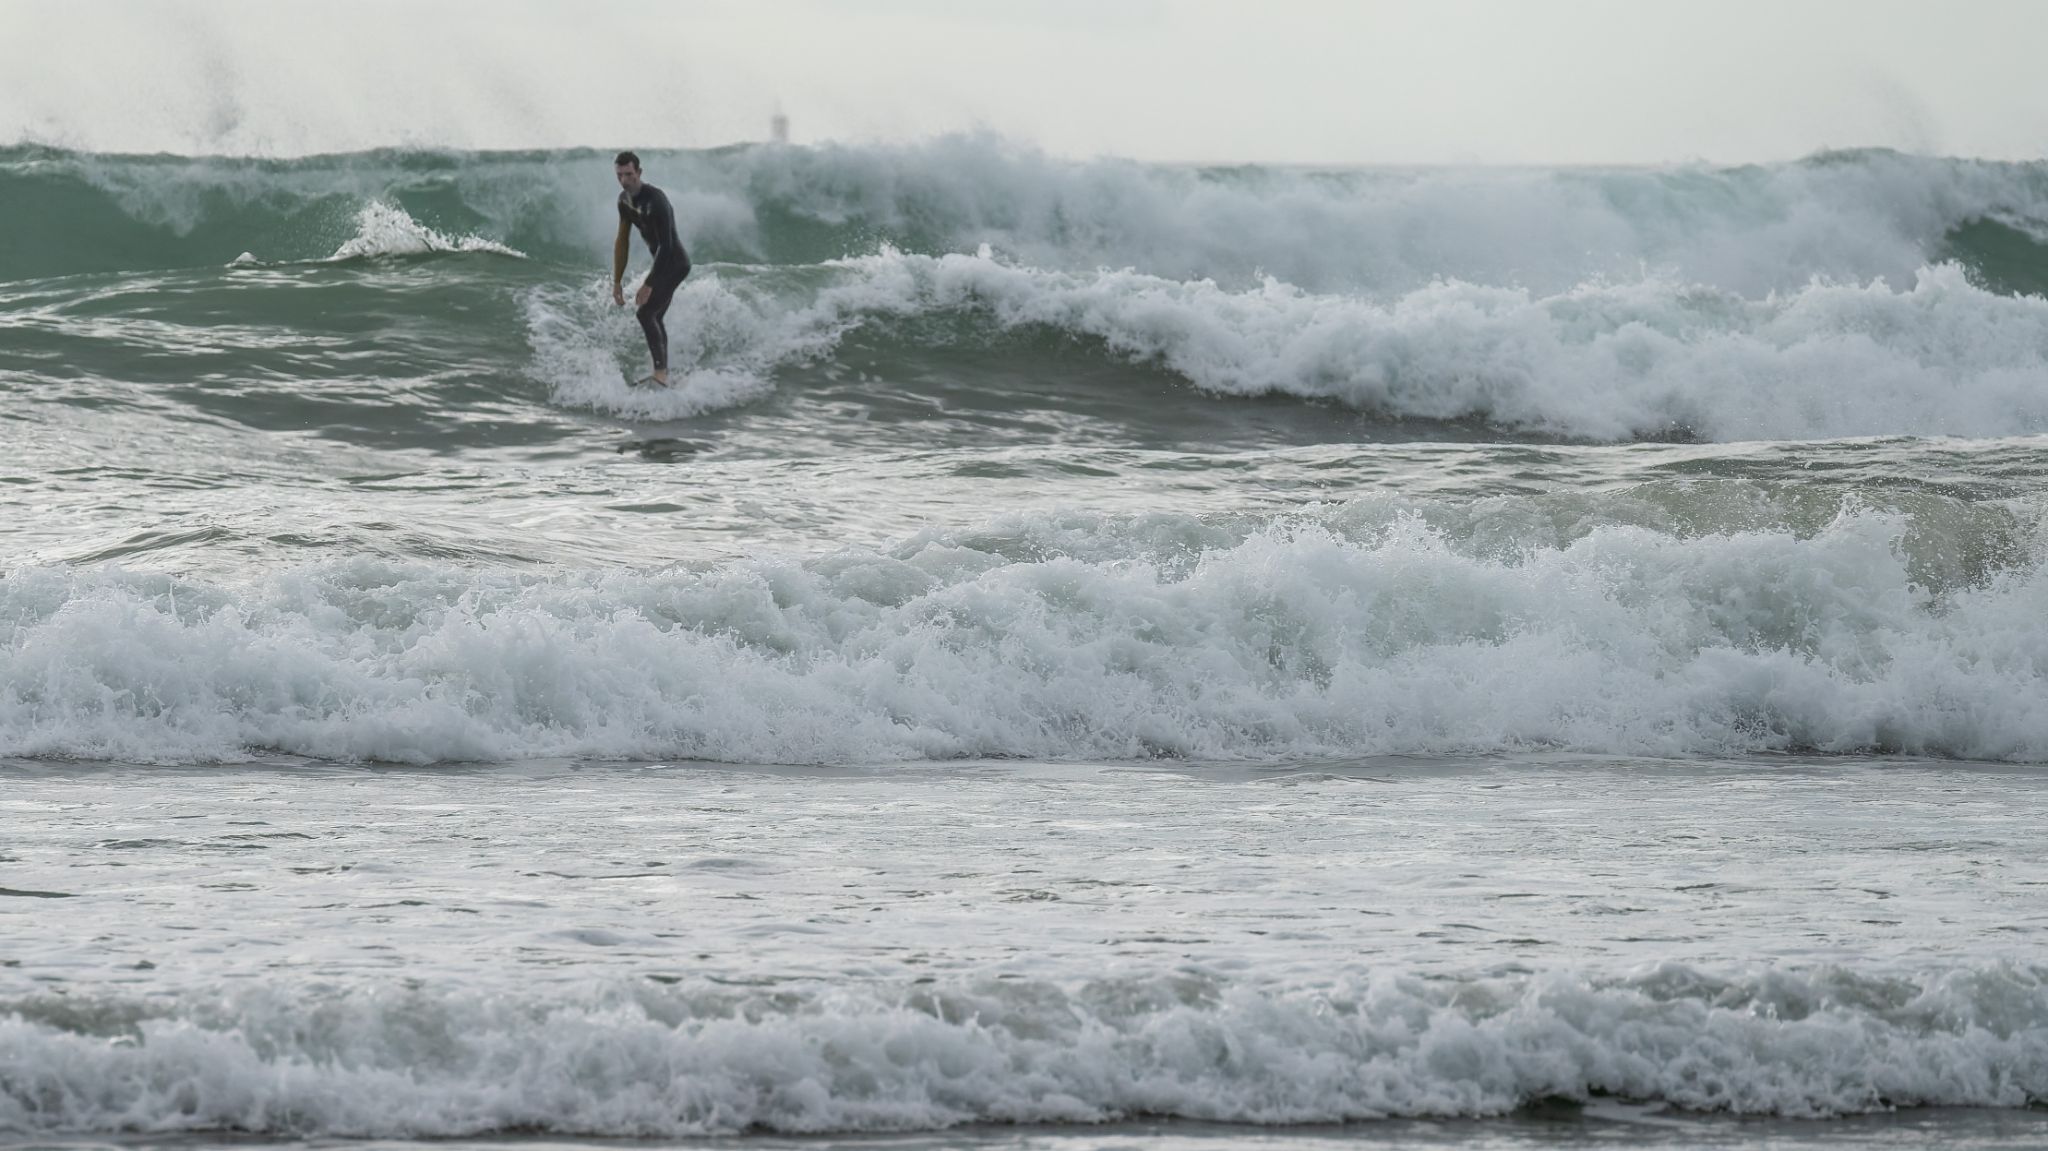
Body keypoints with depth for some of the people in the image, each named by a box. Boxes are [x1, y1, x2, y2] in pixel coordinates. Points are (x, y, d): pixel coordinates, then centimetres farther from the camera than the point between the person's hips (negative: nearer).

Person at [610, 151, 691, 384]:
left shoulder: (655, 200, -25)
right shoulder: (625, 200, 3)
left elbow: (665, 245, -27)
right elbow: (621, 242, 10)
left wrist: (648, 284, -29)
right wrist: (617, 282, 6)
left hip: (674, 263, -9)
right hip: (661, 261, 9)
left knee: (645, 312, -20)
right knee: (655, 319, 15)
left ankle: (660, 372, -25)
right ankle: (664, 372, 23)